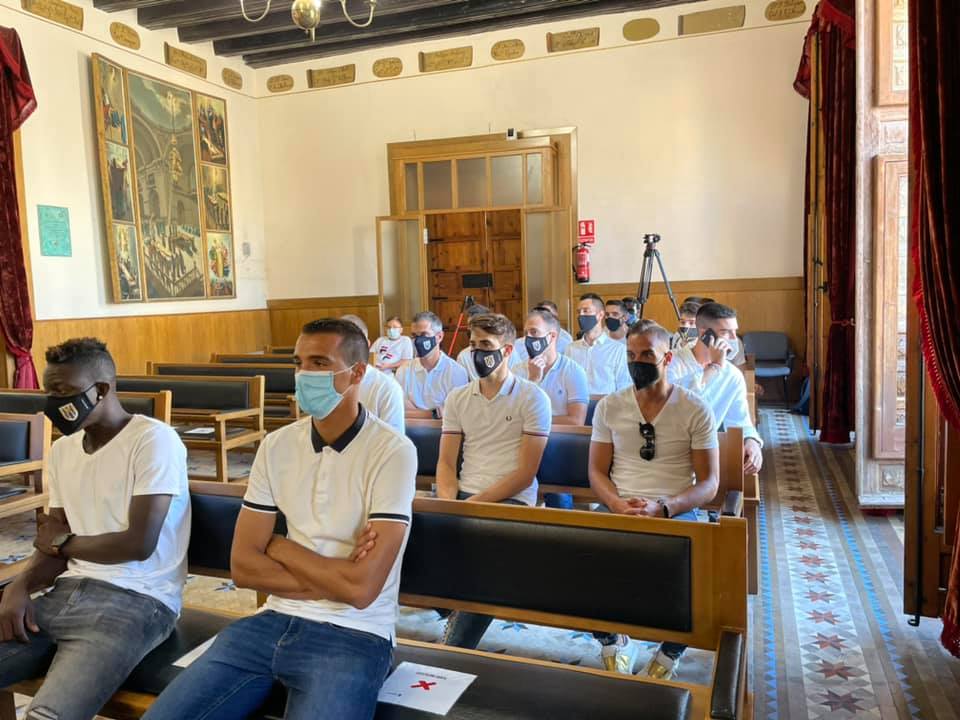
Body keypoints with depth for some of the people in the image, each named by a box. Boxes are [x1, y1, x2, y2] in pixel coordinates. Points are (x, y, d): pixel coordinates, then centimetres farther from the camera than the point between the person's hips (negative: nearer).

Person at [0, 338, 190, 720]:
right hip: (68, 592, 8)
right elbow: (53, 544, 15)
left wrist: (63, 542, 1)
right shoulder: (62, 449, 14)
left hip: (135, 601, -7)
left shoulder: (154, 439, -10)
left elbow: (139, 544, -15)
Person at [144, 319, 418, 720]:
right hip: (275, 621, 5)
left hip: (352, 636, -5)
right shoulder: (276, 446, 3)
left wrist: (280, 547, -6)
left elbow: (360, 589, -20)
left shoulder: (393, 452, -15)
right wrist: (331, 579, -10)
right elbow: (242, 566, 2)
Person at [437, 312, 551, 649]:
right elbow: (446, 463, 10)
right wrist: (449, 503, -9)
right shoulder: (458, 398, 14)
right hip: (463, 498, 4)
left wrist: (476, 502, -15)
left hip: (511, 500, -4)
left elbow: (526, 472, -6)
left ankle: (455, 647, -10)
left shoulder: (532, 398, 0)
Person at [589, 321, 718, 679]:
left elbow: (709, 483, -2)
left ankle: (670, 653, 3)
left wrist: (662, 508, -19)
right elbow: (597, 471, 9)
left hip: (676, 511, -2)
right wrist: (618, 505, -13)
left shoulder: (695, 410, 0)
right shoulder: (609, 407, 8)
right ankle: (613, 642, 6)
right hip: (618, 509, 2)